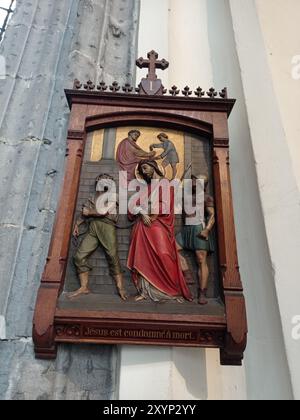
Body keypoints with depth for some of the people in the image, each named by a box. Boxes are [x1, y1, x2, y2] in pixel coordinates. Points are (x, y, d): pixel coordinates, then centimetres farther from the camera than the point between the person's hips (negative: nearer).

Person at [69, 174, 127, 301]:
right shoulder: (93, 198, 29)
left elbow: (104, 211, -2)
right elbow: (85, 214, 22)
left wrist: (89, 212, 5)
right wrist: (77, 224, 9)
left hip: (106, 225, -4)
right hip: (92, 228, 5)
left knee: (112, 256, -15)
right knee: (79, 256, -10)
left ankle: (121, 288, -16)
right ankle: (84, 287, -7)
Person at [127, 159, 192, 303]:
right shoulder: (145, 186, 22)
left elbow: (166, 205, -5)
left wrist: (151, 215, -9)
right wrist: (143, 214, -10)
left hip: (158, 223, -5)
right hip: (144, 224, 5)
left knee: (163, 255, -15)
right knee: (143, 257, -5)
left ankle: (174, 290, -8)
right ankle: (144, 291, -5)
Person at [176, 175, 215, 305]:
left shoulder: (206, 197, 4)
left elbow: (212, 215, -7)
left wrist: (207, 229, -21)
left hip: (199, 228, -7)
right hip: (186, 229, 7)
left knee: (201, 260, -11)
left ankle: (202, 294, -13)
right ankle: (187, 273, -8)